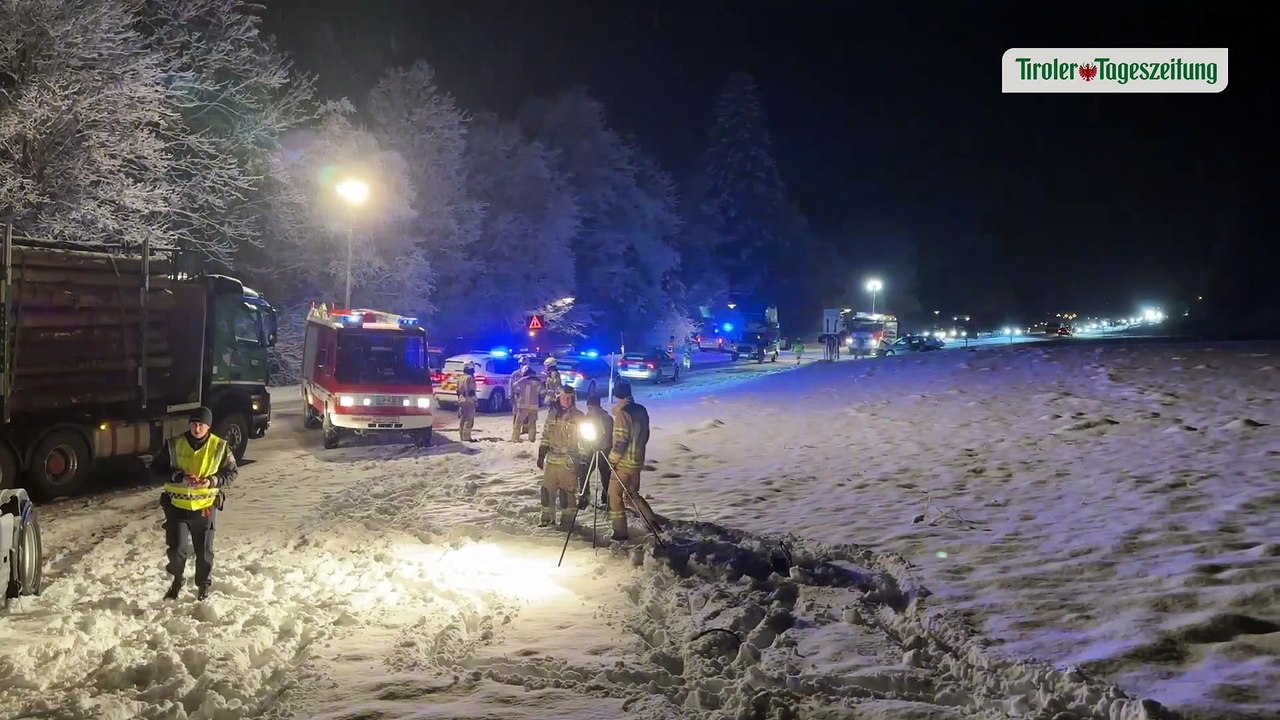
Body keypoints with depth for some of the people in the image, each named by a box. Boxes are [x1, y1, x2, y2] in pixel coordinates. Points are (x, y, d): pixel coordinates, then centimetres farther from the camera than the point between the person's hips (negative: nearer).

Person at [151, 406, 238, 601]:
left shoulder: (219, 447, -6)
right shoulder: (174, 445, -6)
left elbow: (232, 472, 2)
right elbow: (156, 468, -2)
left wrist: (212, 481, -17)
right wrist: (180, 477, -18)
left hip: (205, 506, 0)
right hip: (177, 506, 0)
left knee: (204, 550, 10)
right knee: (177, 548, -6)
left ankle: (204, 585, 32)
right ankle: (177, 579, 23)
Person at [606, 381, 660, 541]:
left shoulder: (622, 413, -18)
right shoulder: (642, 411, 5)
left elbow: (620, 441, -21)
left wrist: (613, 459, -10)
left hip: (623, 462, -8)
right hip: (638, 461, 8)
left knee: (614, 495, 3)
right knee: (633, 494, 21)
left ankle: (620, 532, 3)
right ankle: (652, 522, 11)